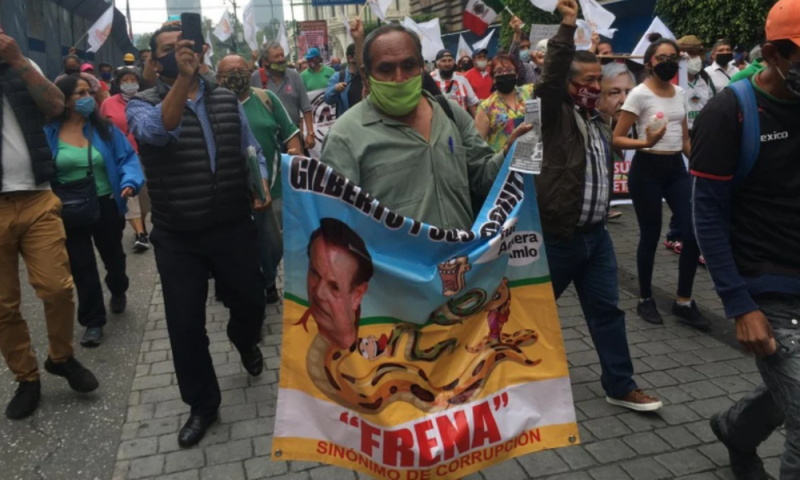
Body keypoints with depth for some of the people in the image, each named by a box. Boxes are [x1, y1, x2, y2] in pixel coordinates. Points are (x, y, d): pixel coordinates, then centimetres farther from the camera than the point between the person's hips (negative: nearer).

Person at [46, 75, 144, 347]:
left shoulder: (104, 128, -5)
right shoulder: (49, 133, -8)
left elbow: (127, 158, -9)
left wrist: (130, 182, -27)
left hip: (106, 206, 1)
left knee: (113, 257, 20)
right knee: (81, 267, 6)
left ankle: (118, 292, 51)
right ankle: (93, 321, 19)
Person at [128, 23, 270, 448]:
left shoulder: (228, 100, 6)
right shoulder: (143, 103, -3)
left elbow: (251, 151, 10)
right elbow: (157, 130, -26)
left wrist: (263, 187, -9)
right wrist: (183, 78, -36)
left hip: (233, 227, 2)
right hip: (177, 237, -1)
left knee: (250, 301, 14)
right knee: (185, 324, 5)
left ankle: (244, 340, 52)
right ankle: (202, 404, 26)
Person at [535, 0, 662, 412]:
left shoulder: (598, 121, 14)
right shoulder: (555, 113, -7)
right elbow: (550, 77, -27)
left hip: (594, 234, 7)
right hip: (556, 235, -7)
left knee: (606, 311, 10)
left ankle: (620, 387, 21)